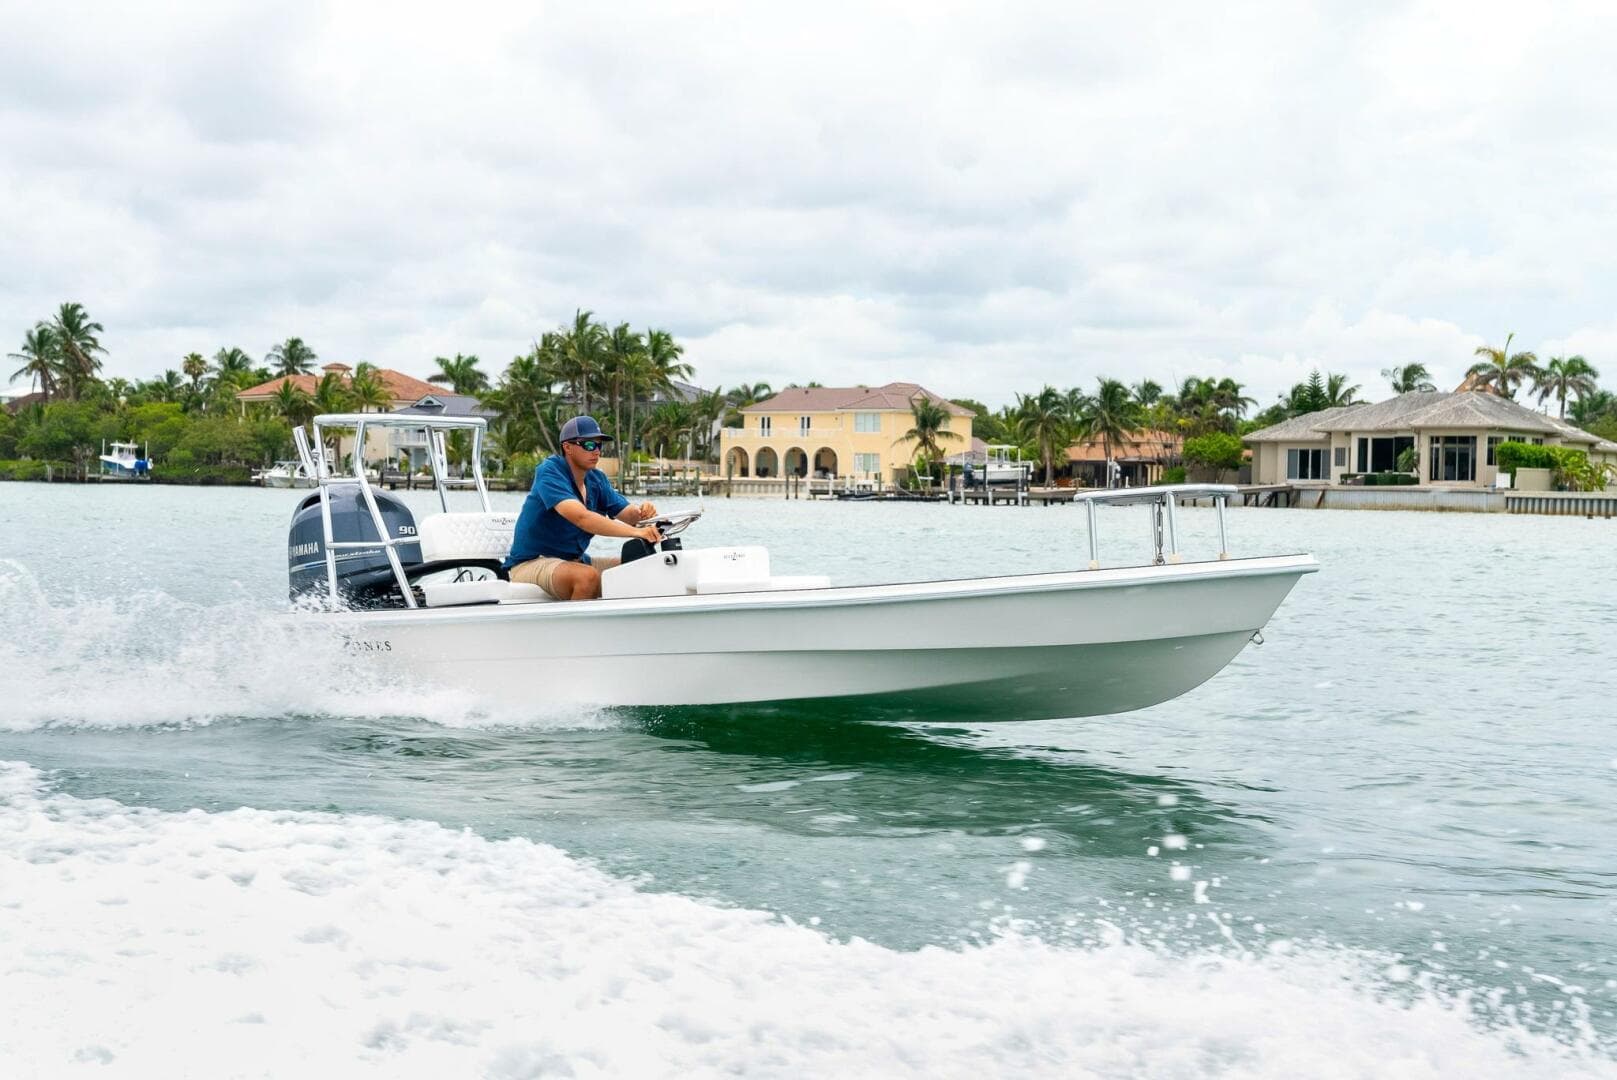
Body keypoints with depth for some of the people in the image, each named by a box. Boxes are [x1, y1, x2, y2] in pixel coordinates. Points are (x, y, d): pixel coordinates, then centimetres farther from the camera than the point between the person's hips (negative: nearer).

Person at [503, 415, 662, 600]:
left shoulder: (597, 479, 8)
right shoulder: (549, 472, -18)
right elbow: (581, 517, -32)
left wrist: (641, 513, -25)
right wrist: (635, 532, -42)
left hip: (575, 561, 8)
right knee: (588, 576, -36)